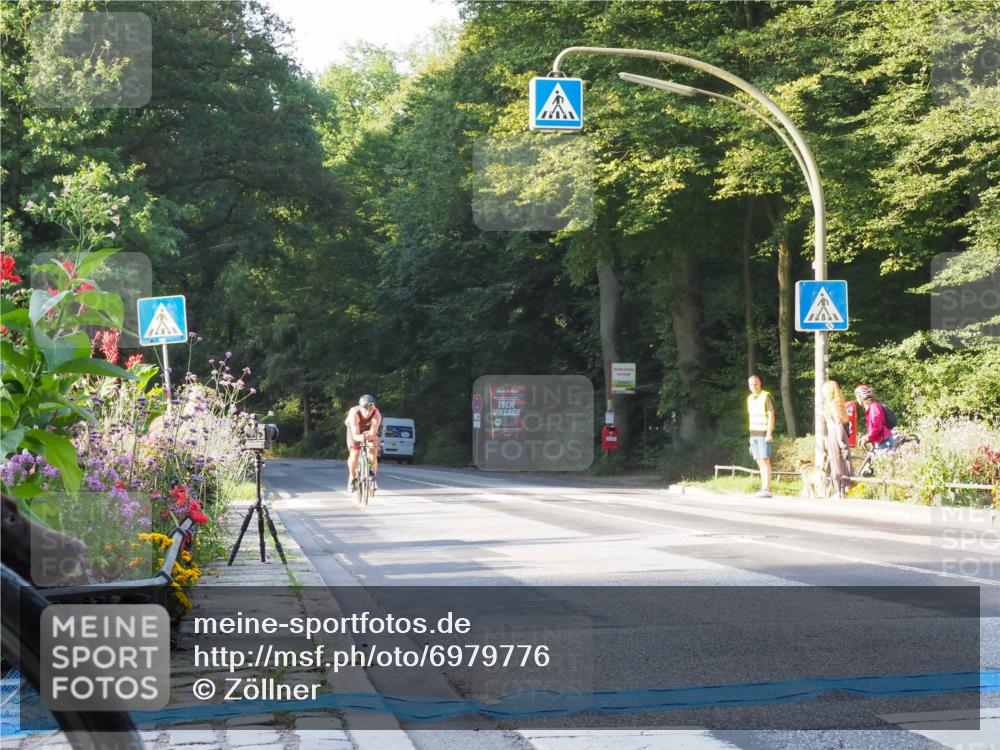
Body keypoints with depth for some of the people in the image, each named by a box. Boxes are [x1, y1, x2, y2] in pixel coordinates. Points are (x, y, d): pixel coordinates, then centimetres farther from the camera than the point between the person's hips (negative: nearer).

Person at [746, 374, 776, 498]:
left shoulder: (766, 396, -5)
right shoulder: (750, 398, 16)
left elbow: (771, 415, -10)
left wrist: (769, 433, -18)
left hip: (764, 433, -7)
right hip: (754, 433, 7)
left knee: (765, 461, -12)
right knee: (760, 462, 2)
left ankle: (767, 489, -17)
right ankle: (764, 489, 0)